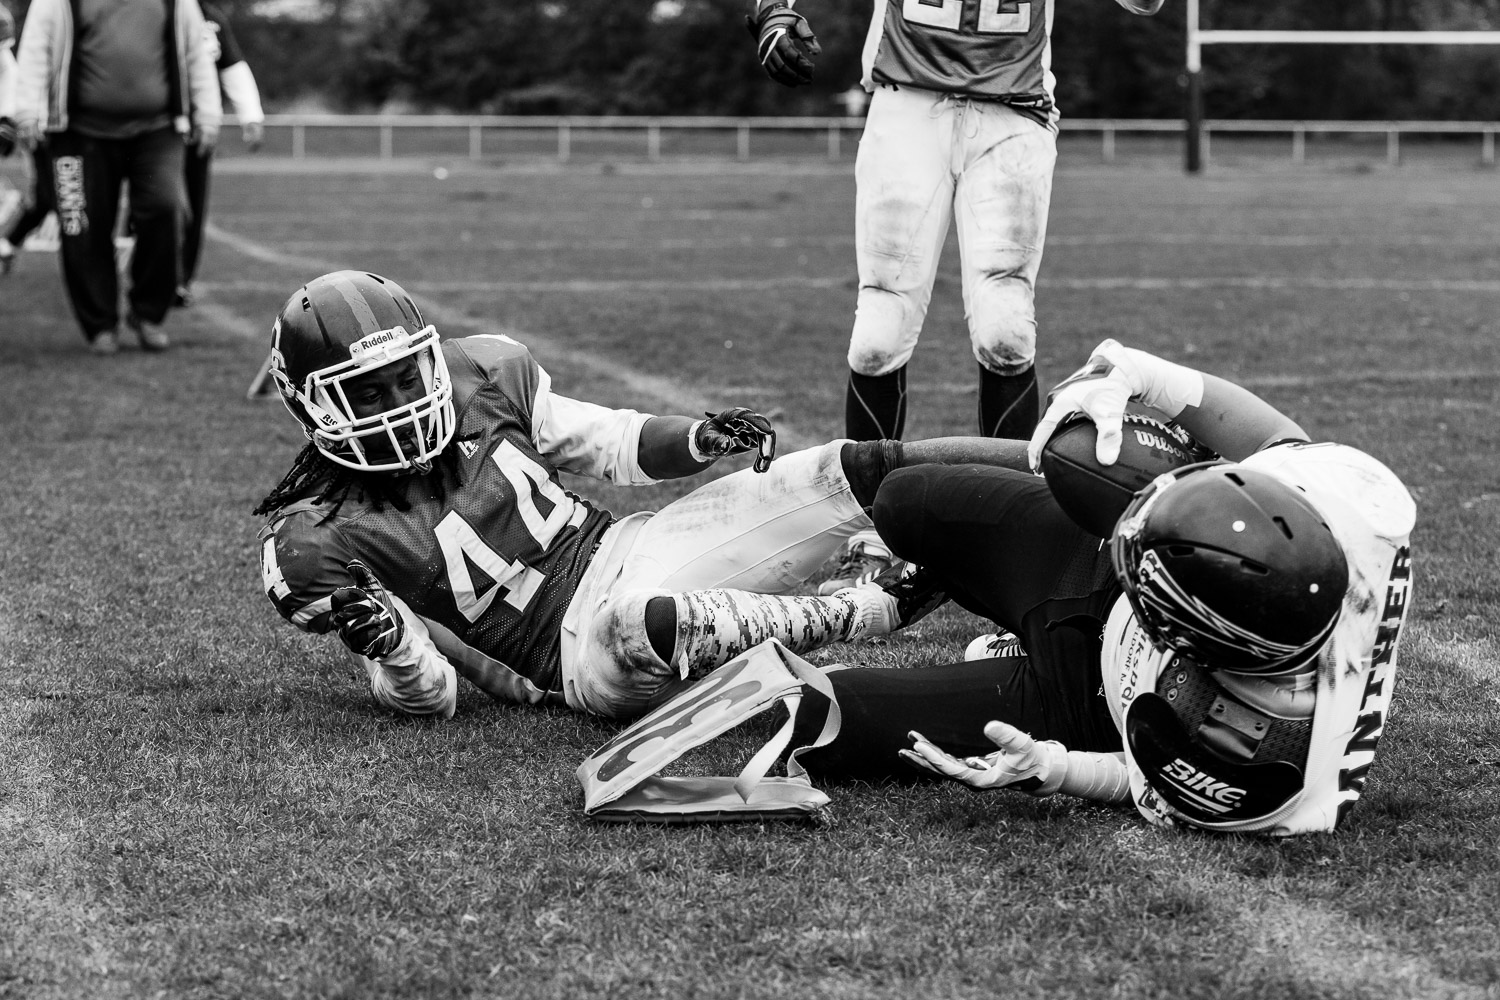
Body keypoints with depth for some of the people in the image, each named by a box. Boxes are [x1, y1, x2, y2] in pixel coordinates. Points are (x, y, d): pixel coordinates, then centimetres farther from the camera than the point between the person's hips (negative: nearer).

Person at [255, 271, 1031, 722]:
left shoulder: (481, 374, 1)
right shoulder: (319, 542, -12)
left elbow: (602, 444, 17)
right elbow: (430, 698, -7)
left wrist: (702, 440, -2)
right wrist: (385, 642, -30)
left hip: (625, 547, 6)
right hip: (583, 657, -6)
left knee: (852, 473, -11)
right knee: (639, 620, -42)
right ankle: (877, 609, -25)